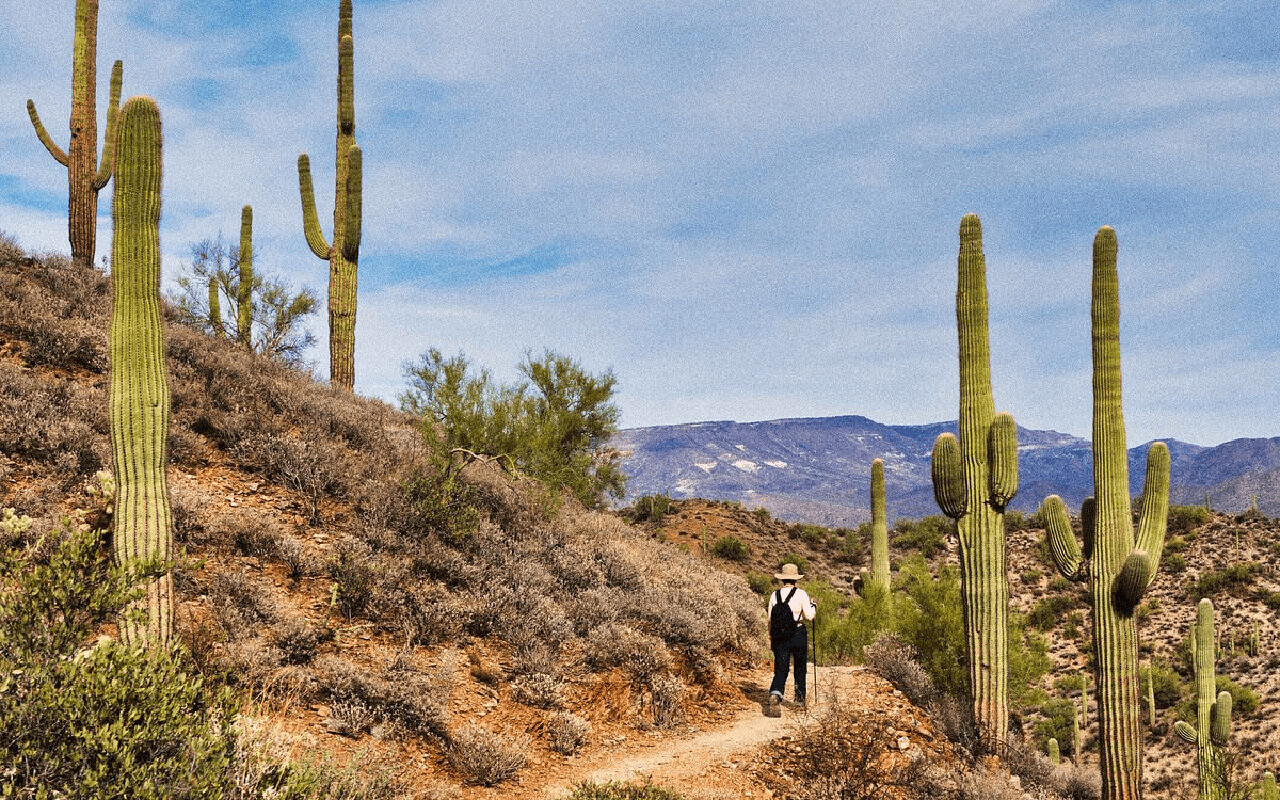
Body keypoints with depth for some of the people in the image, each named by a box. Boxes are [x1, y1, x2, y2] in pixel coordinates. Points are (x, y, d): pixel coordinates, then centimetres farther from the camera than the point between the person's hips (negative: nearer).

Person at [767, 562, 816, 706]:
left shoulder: (775, 595, 3)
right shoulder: (801, 594, -5)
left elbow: (770, 619, 4)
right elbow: (809, 615, -7)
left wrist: (771, 637, 14)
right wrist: (813, 605, 12)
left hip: (779, 635, 2)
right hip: (798, 634, -2)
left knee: (781, 668, 2)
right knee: (800, 667, 18)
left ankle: (775, 691, -22)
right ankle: (800, 695, 23)